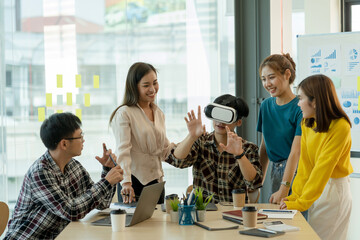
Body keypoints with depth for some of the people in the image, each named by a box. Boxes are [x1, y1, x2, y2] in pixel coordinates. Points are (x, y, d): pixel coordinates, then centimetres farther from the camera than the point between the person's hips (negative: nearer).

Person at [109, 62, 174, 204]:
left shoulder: (158, 113, 14)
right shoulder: (124, 113, -10)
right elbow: (123, 151, -18)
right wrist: (126, 182, -29)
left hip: (156, 181, 6)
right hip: (134, 183, -6)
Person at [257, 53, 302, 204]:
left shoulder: (299, 108, -12)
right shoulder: (266, 106, 9)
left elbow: (296, 152, -16)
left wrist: (284, 189, -20)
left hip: (296, 172, -6)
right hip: (276, 172, 6)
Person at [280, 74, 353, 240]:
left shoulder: (340, 127, -21)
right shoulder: (307, 124, 3)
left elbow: (323, 167, -22)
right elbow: (305, 164, 0)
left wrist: (301, 203, -23)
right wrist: (295, 196, -10)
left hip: (334, 189, -7)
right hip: (314, 189, 7)